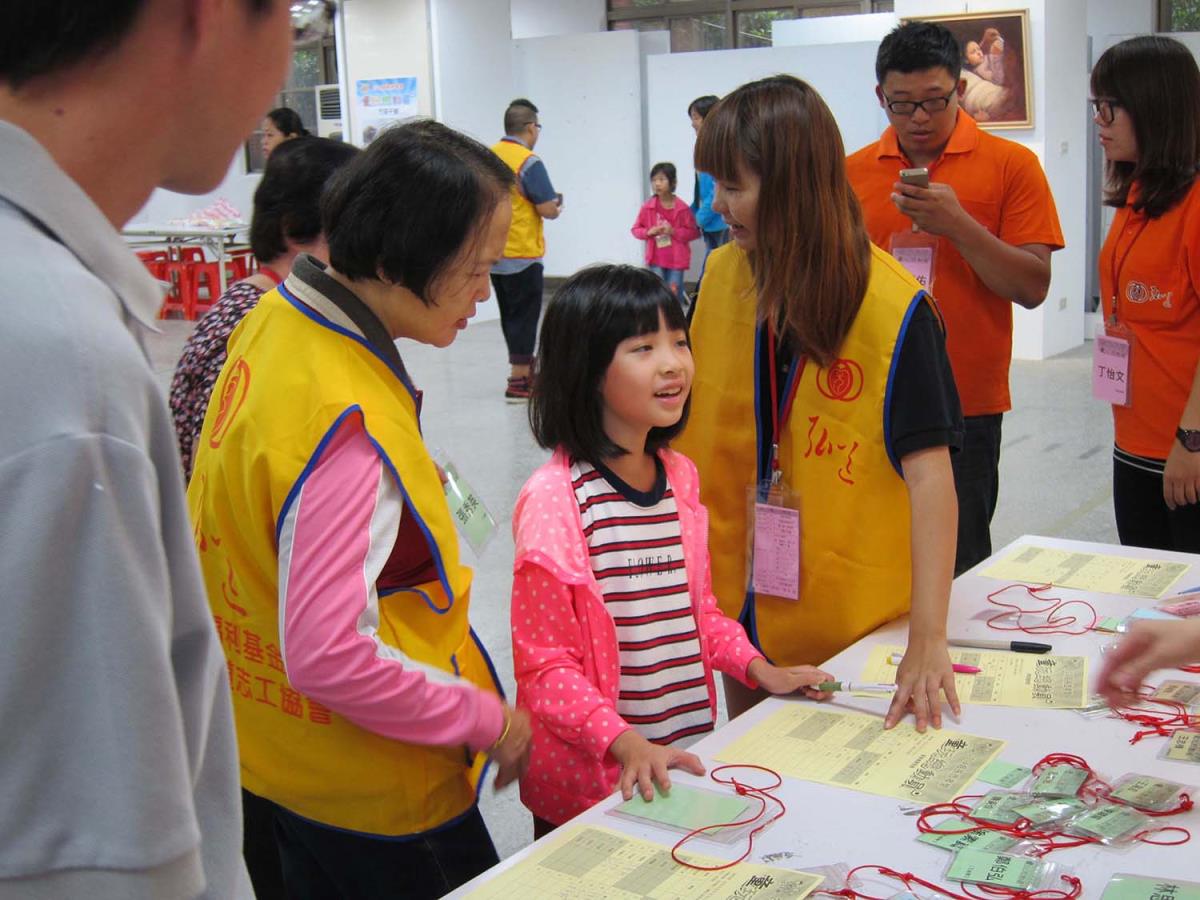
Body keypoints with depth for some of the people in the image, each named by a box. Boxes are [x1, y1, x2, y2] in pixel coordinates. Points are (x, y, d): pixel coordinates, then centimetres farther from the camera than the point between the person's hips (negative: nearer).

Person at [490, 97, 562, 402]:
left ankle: (524, 367, 30)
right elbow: (548, 209, -18)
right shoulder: (528, 162, -15)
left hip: (493, 254, 7)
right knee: (524, 316, 1)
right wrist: (556, 207, 4)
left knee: (510, 314, 17)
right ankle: (518, 382, 3)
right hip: (523, 254, -7)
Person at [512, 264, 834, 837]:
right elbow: (543, 665, -16)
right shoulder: (554, 499, -18)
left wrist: (759, 670, 4)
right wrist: (625, 743, -26)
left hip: (684, 757, 6)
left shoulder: (679, 476, 4)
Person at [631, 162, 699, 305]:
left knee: (674, 293, 4)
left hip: (676, 258, -1)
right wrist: (649, 232, -12)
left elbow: (694, 232, -2)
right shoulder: (648, 207, -1)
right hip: (656, 258, 1)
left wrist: (674, 231, -15)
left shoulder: (682, 208, -7)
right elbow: (636, 229, 8)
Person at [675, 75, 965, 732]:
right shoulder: (721, 276, -3)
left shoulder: (894, 309, -19)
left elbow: (930, 473, -25)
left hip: (851, 623, -4)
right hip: (741, 601, 5)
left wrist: (928, 639, -33)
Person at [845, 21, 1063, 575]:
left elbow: (1033, 287, -6)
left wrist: (958, 226, -18)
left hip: (965, 405, -2)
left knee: (957, 563, 3)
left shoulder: (1011, 166, 0)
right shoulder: (852, 173, 8)